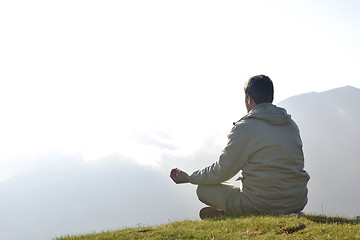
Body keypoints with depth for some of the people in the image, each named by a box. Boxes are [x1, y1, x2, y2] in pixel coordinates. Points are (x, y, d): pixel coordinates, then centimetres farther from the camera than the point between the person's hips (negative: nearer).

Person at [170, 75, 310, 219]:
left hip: (261, 205, -6)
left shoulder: (245, 127, -10)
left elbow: (222, 171, -5)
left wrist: (189, 178, 11)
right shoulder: (292, 125, 9)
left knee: (203, 189, 10)